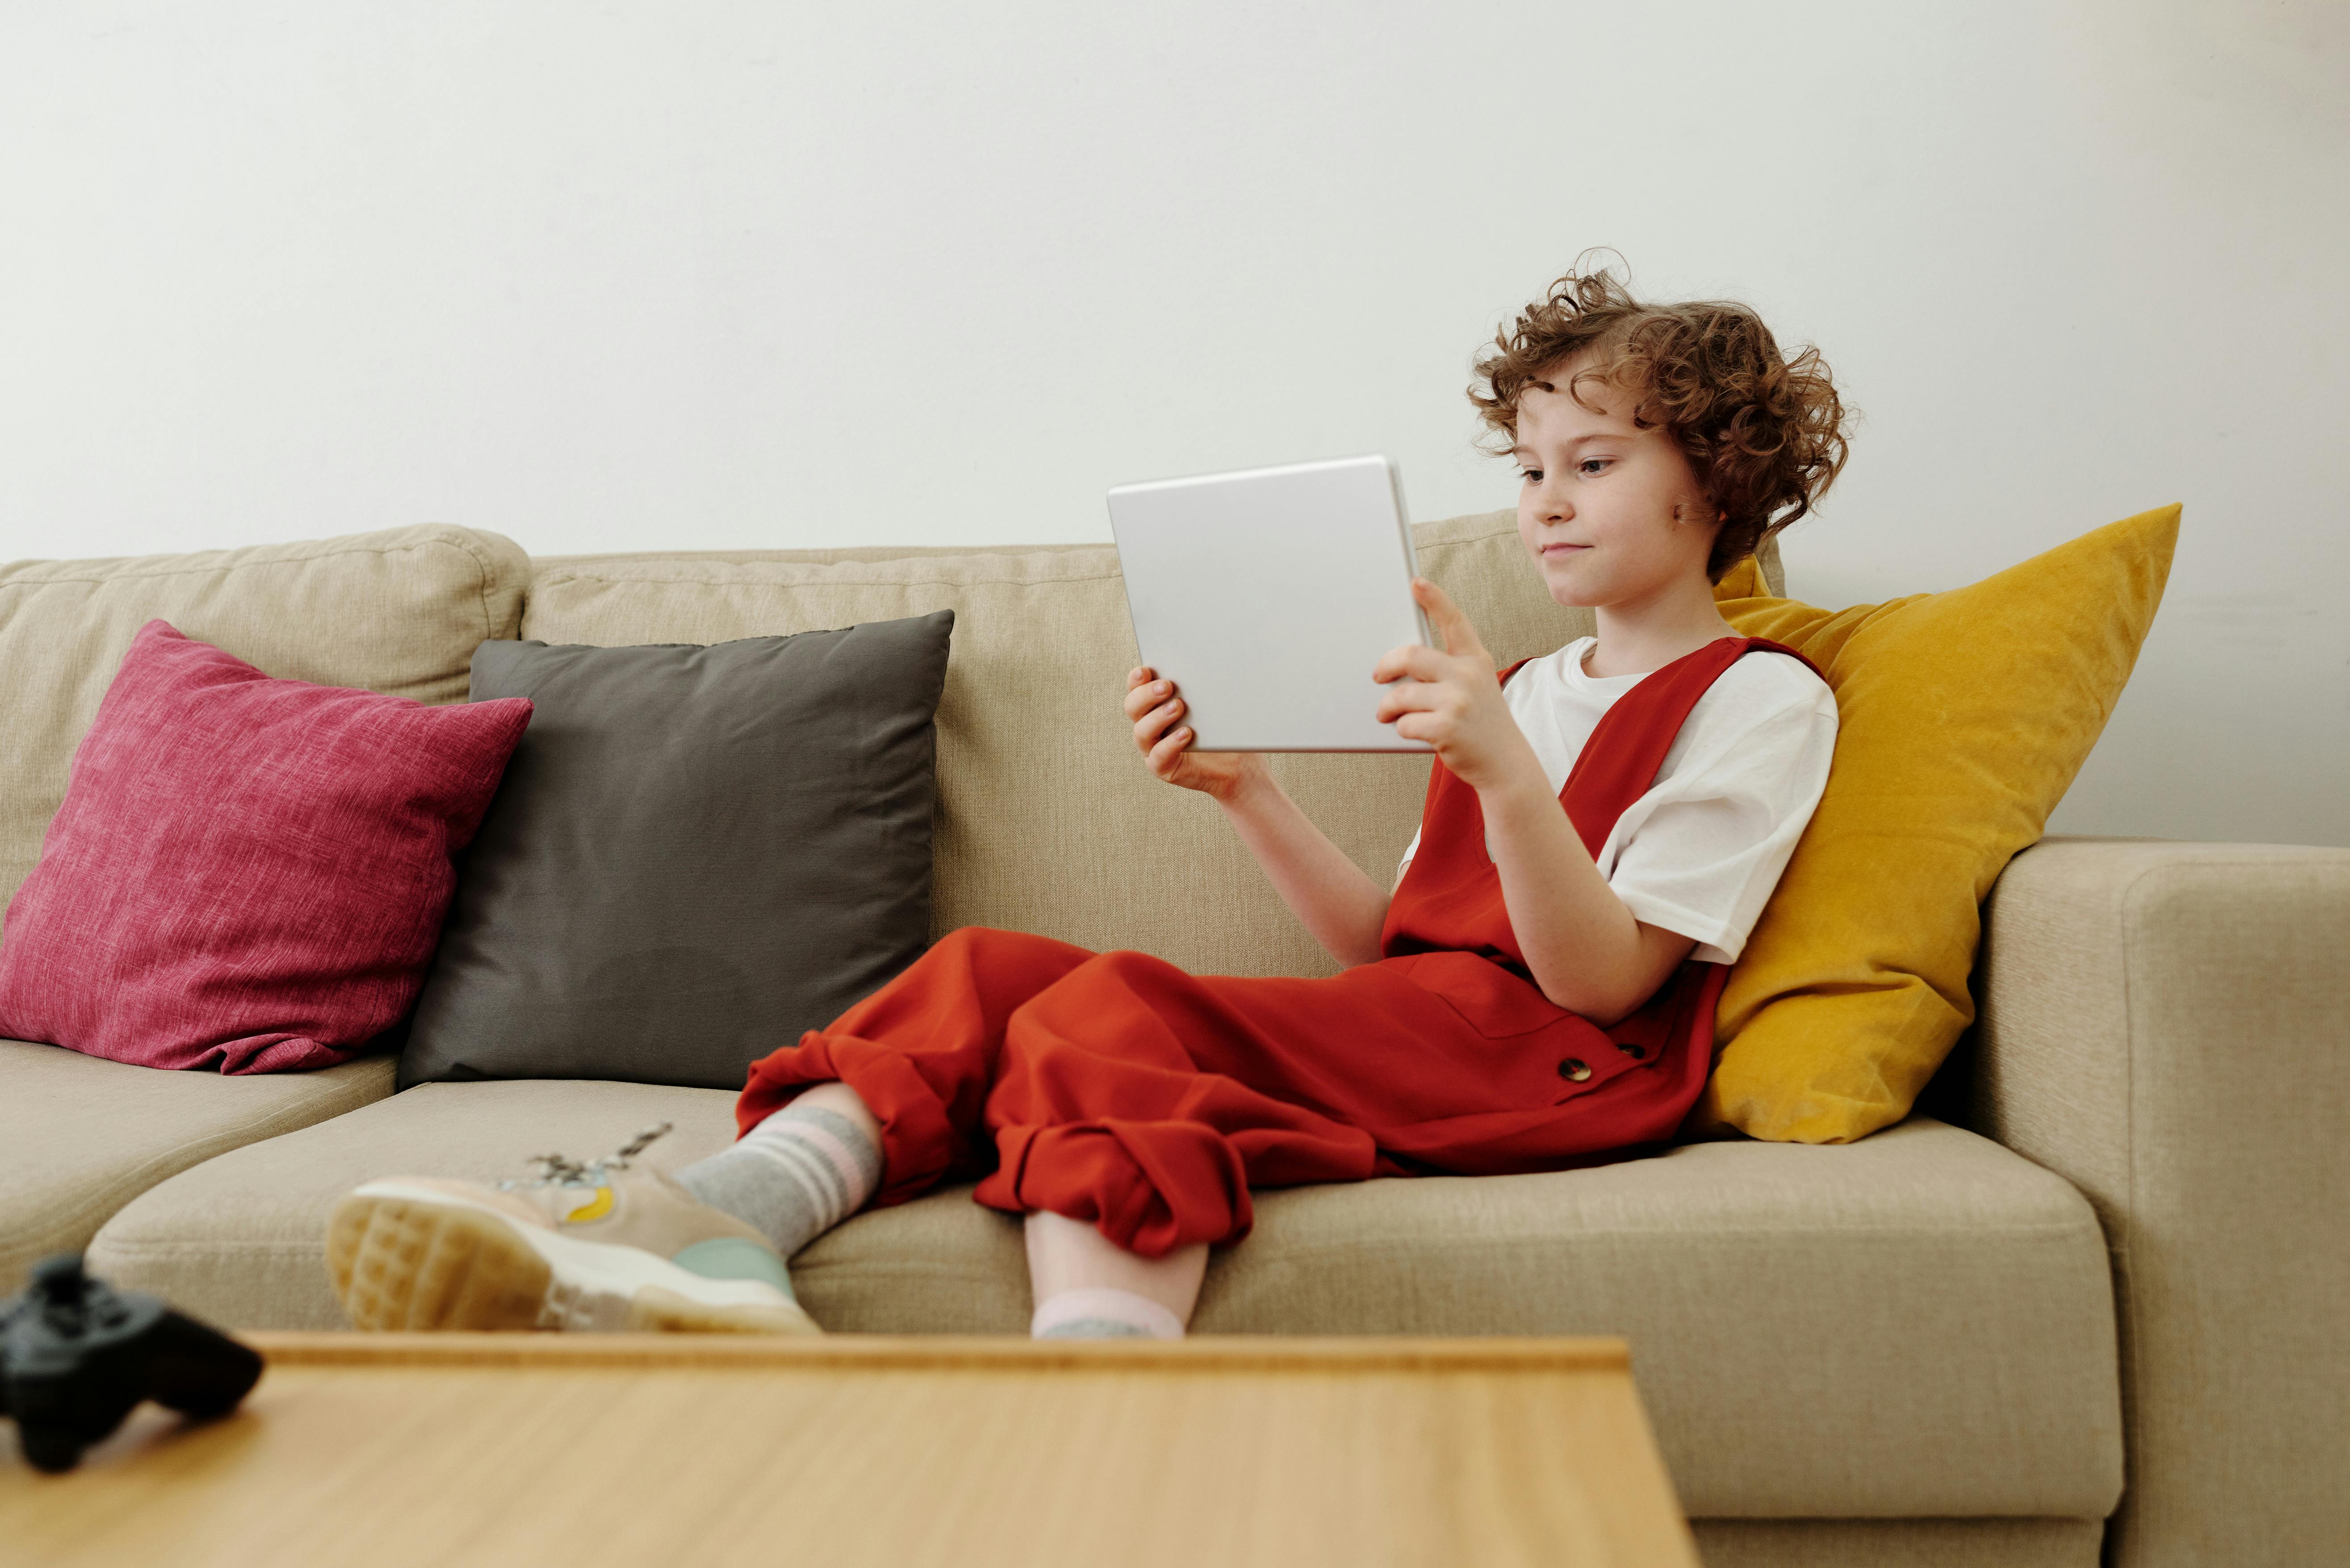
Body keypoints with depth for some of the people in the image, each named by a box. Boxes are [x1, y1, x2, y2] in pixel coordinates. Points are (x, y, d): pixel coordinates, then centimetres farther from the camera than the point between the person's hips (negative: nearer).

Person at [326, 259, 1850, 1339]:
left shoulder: (1759, 698, 6)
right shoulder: (1527, 683, 29)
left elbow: (1602, 976, -9)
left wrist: (1503, 768, -24)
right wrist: (1247, 788, 6)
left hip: (1550, 1052, -8)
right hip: (1408, 1023, 8)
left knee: (1112, 1011, -31)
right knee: (992, 968, -10)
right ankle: (716, 1234, -34)